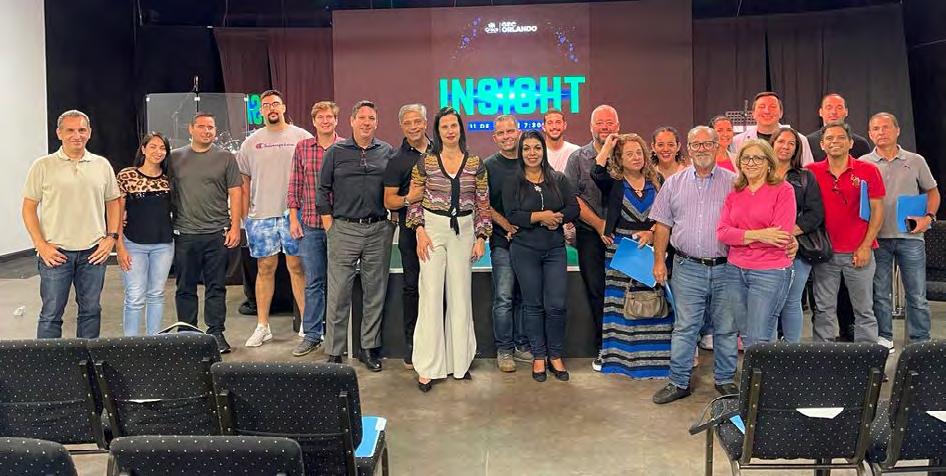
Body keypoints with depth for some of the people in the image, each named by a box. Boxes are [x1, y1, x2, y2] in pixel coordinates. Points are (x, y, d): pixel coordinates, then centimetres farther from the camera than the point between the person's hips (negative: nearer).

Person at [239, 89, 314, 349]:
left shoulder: (302, 137, 3)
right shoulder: (251, 142, 10)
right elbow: (244, 182, 12)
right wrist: (245, 217, 5)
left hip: (294, 213, -2)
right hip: (261, 214, 2)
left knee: (297, 267, 2)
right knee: (265, 269, 7)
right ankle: (262, 326, 16)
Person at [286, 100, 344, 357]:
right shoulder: (302, 147, 6)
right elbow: (294, 186, 8)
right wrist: (293, 218, 3)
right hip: (310, 225, 2)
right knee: (313, 282, 8)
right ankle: (311, 335, 17)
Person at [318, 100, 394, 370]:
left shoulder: (387, 152, 8)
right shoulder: (335, 152, 5)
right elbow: (323, 190, 6)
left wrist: (391, 223, 4)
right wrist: (329, 225, -1)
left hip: (379, 230, 2)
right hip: (344, 229, -1)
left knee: (375, 292, 8)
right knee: (338, 293, 0)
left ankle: (370, 348, 20)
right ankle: (334, 352, 9)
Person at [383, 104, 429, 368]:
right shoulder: (397, 159, 2)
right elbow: (388, 200, -1)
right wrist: (407, 199, -21)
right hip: (411, 228, -2)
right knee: (412, 285, 3)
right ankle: (411, 346, 12)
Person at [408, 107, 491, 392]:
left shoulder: (475, 163, 4)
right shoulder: (425, 162, 1)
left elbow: (483, 204, 6)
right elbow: (414, 200, 4)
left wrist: (481, 237, 1)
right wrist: (420, 231, -7)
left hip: (464, 231, 2)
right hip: (433, 229, -1)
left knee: (461, 296, 6)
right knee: (431, 295, -4)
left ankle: (459, 361, 19)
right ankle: (427, 367, 3)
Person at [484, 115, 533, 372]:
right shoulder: (488, 166, 2)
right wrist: (507, 225, -14)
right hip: (503, 242, -3)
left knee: (524, 298, 10)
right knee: (504, 298, -4)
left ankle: (522, 346, 21)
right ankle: (504, 350, 7)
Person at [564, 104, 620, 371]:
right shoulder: (578, 158, 6)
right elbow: (572, 198, 0)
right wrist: (599, 224, -7)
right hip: (590, 235, 0)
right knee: (596, 291, 4)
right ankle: (603, 347, 17)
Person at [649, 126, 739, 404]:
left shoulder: (733, 182, 4)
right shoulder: (674, 183, 8)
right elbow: (663, 224, 10)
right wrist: (659, 261, 4)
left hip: (725, 267, 0)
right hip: (687, 268, 0)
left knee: (726, 328, 9)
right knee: (684, 327, 4)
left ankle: (725, 380, 24)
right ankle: (679, 382, 14)